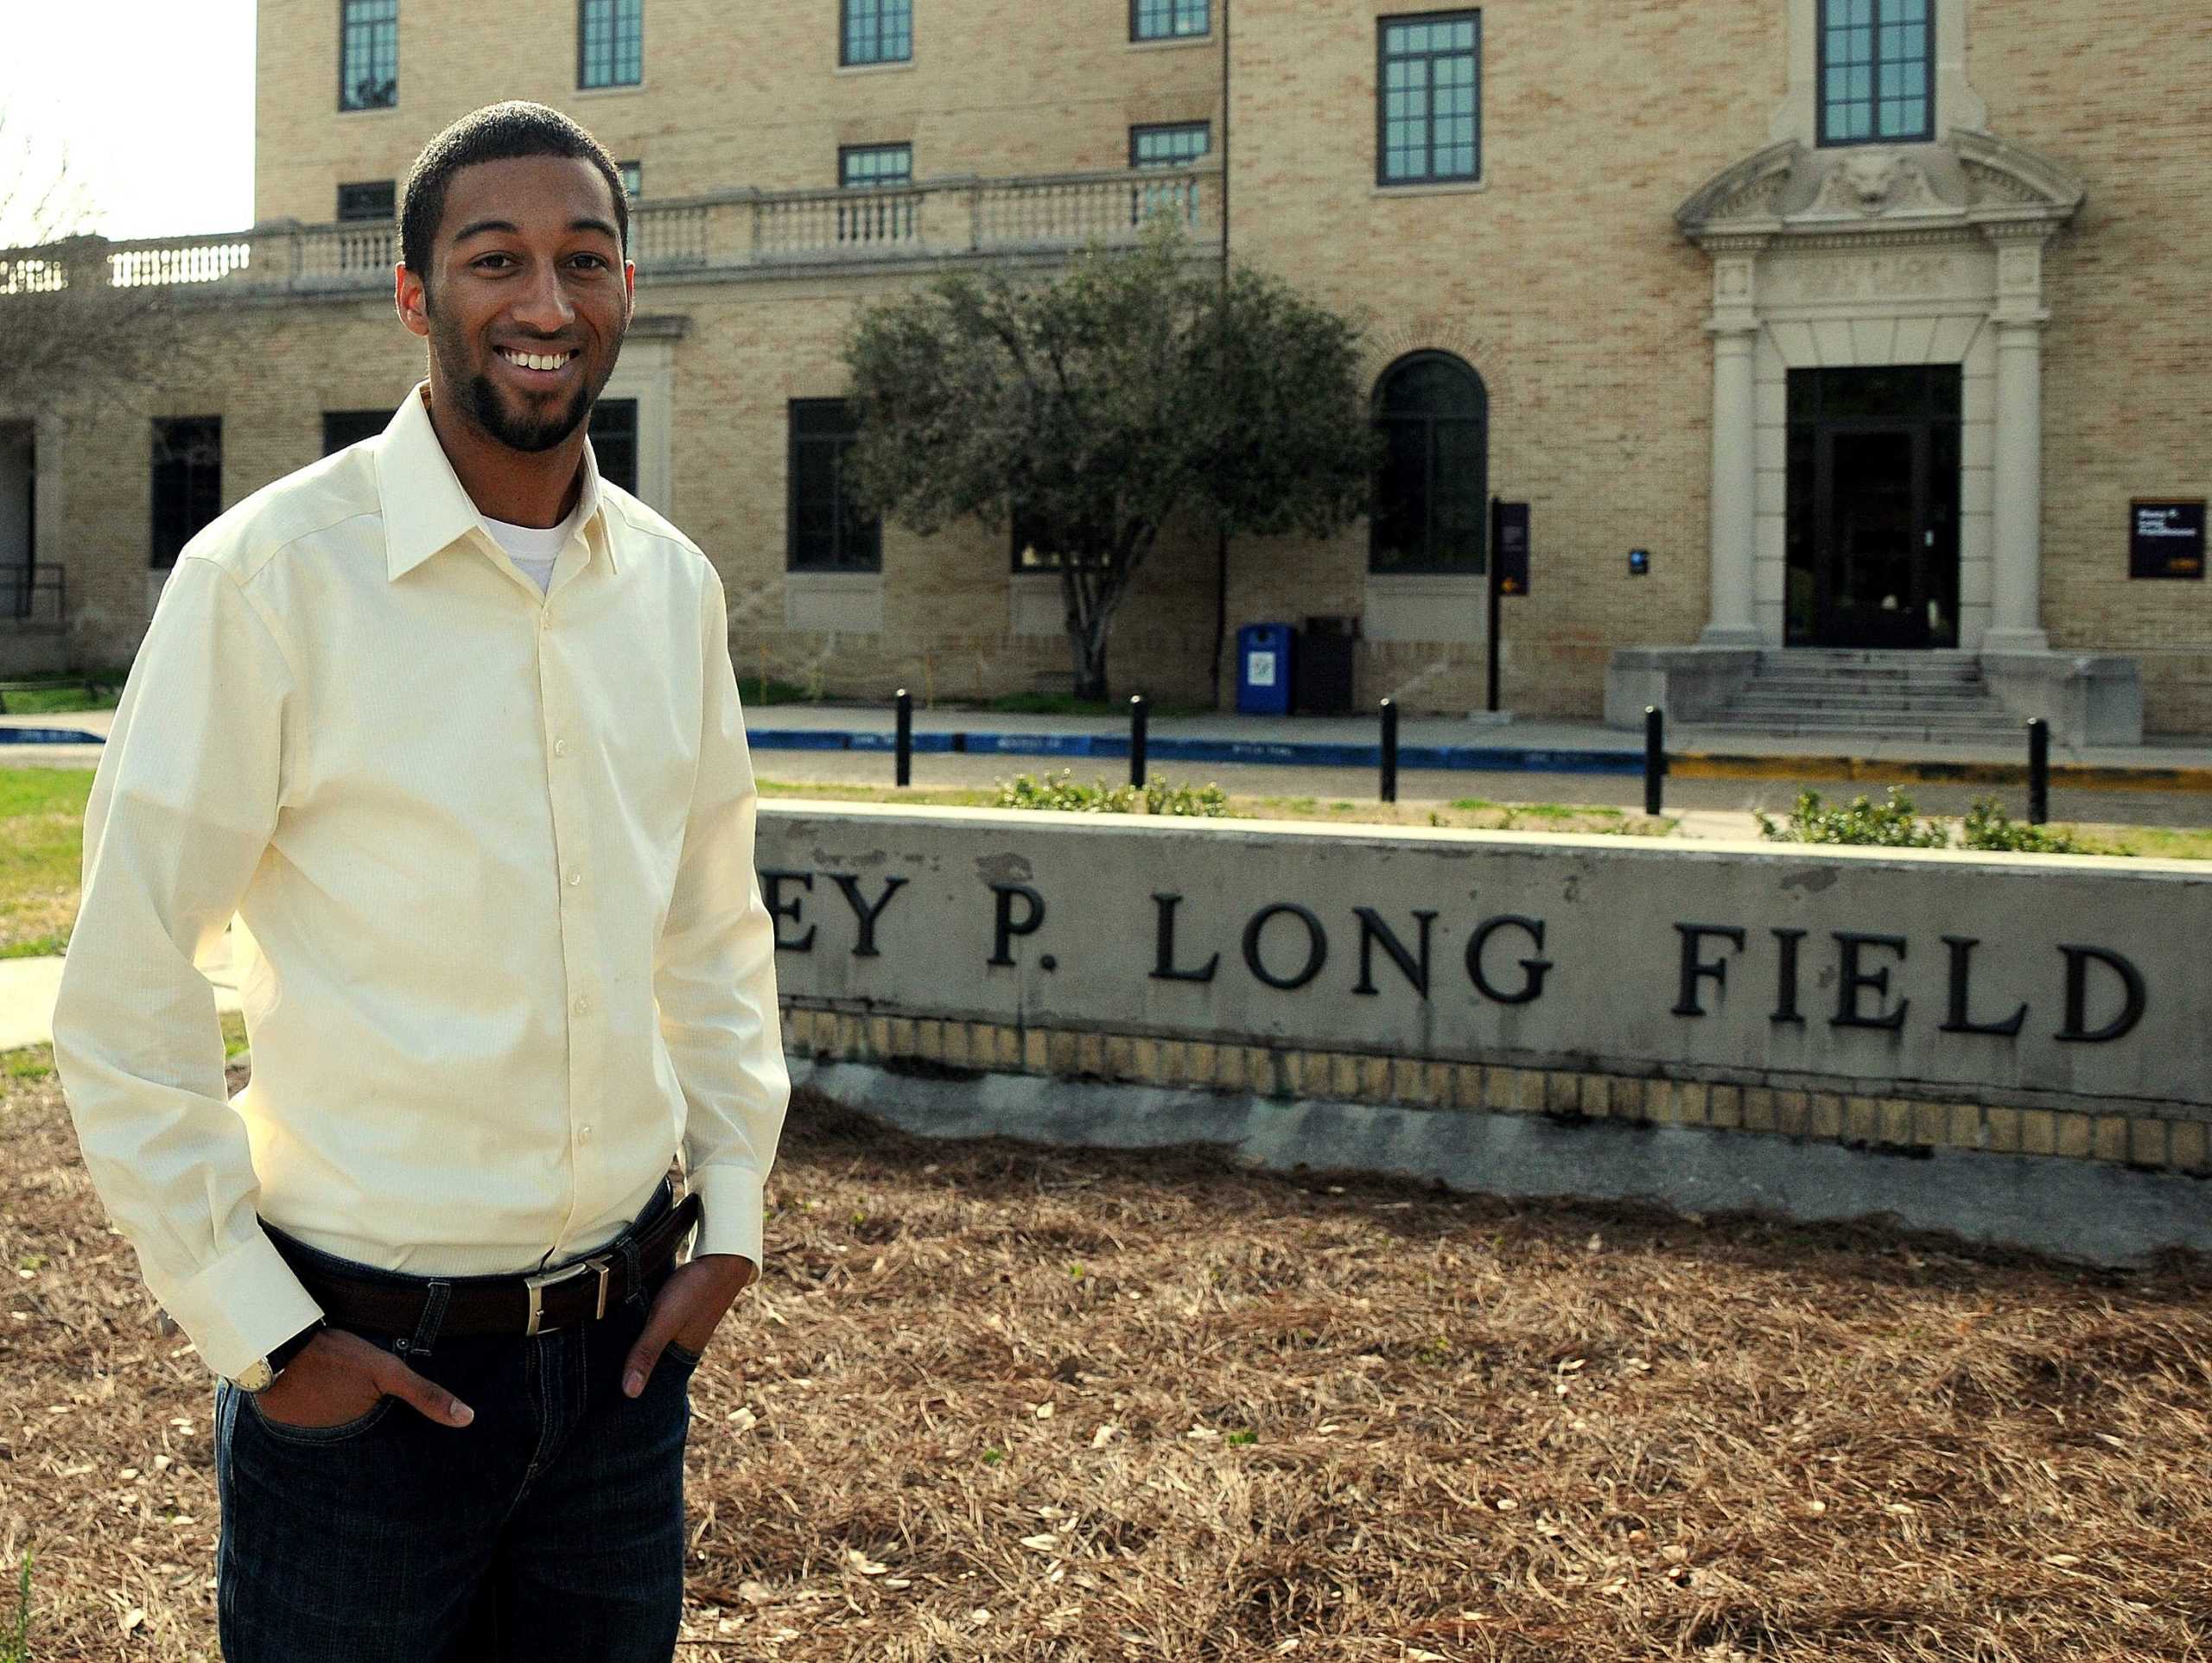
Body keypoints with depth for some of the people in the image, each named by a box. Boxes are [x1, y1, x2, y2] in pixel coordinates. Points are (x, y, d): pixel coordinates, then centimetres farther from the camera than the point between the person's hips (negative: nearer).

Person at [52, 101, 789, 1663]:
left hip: (625, 1344, 5)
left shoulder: (675, 585, 4)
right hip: (365, 1358, -4)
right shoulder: (268, 574, -13)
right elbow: (124, 1002, -11)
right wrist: (254, 1329, -10)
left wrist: (733, 1217, 7)